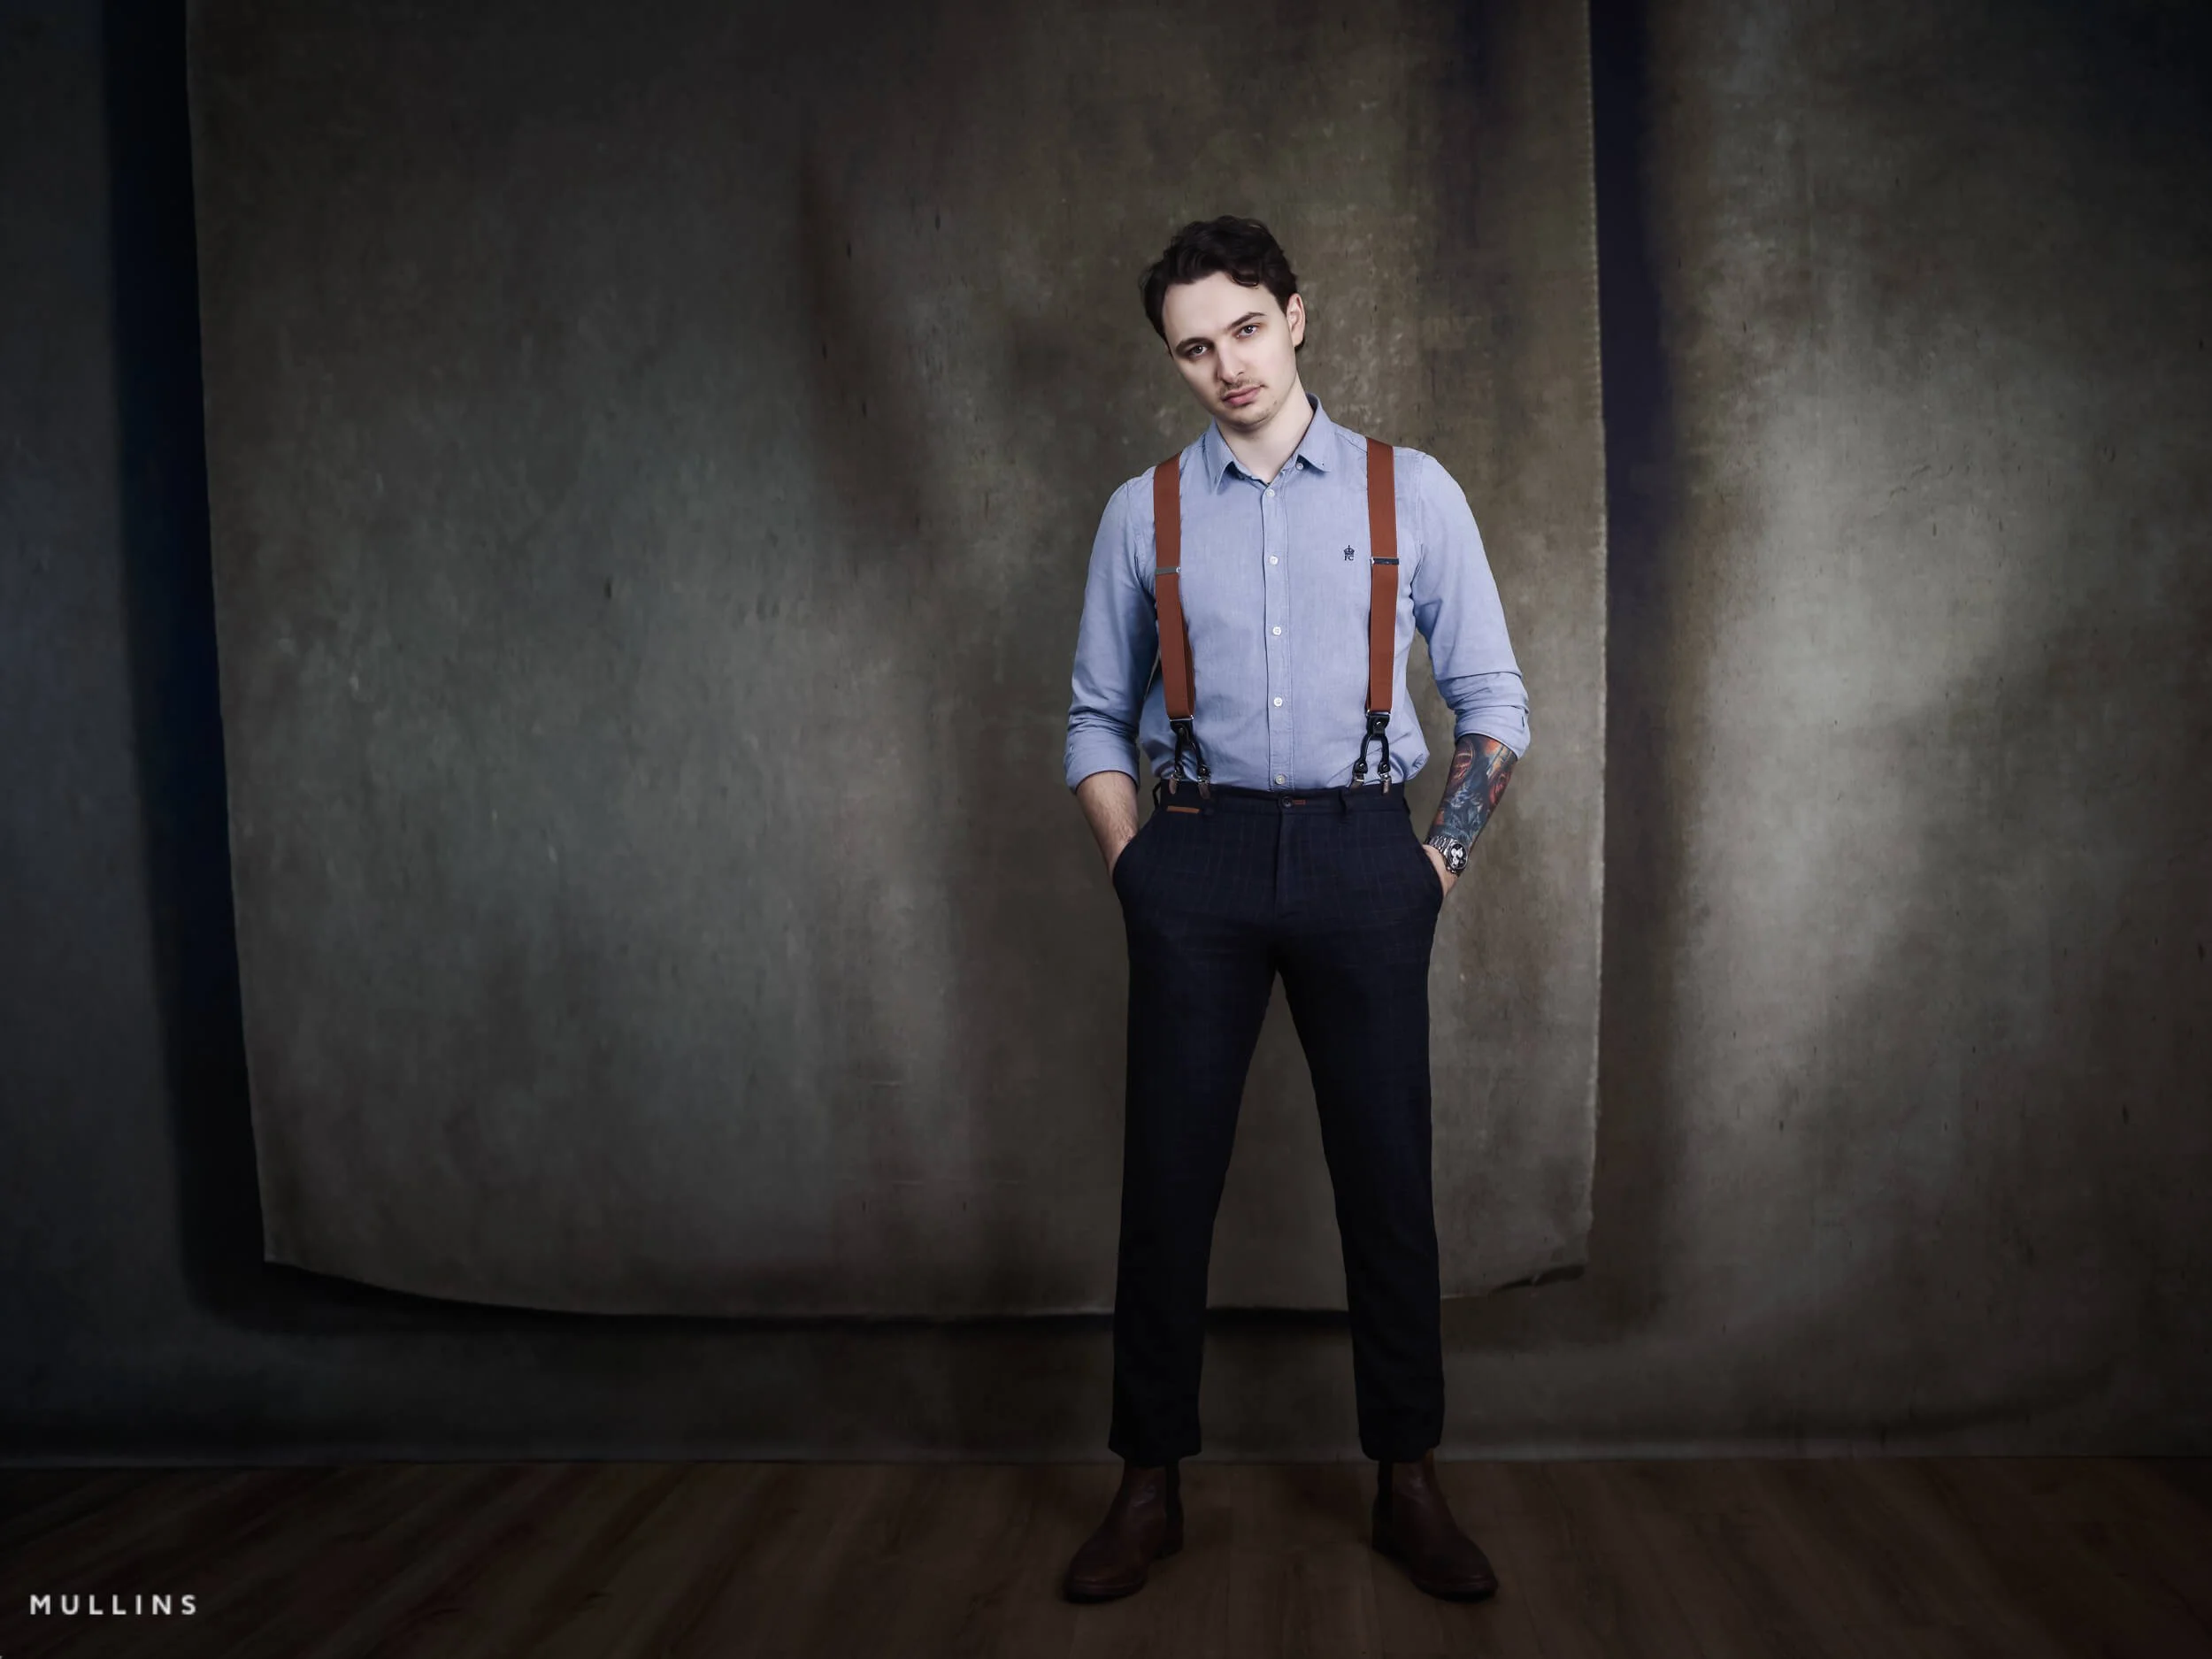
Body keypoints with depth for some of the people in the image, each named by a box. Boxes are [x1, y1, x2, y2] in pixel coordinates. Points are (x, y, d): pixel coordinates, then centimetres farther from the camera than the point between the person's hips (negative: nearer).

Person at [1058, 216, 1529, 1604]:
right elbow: (1097, 720, 13)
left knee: (1387, 1175, 4)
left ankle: (1409, 1486, 21)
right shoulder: (1144, 512, 10)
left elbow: (1494, 700, 9)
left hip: (1364, 851, 0)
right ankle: (1151, 1491, 18)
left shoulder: (1411, 491, 8)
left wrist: (1444, 855, 0)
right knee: (1169, 1176, 3)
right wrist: (1137, 867, 2)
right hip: (1200, 856, 1)